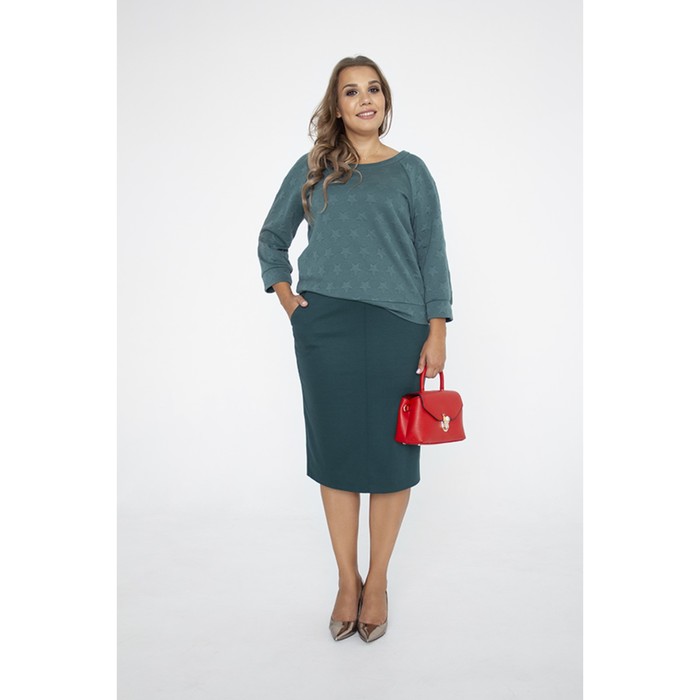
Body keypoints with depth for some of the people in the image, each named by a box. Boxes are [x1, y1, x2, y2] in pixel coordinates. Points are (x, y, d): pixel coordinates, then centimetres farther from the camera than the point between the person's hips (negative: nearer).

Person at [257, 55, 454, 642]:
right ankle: (347, 580, 21)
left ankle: (378, 580, 21)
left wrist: (437, 331, -4)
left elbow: (432, 254, 5)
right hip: (324, 327, 1)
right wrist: (284, 295, 5)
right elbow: (272, 237, 20)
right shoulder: (311, 169, 11)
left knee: (391, 451, 3)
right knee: (336, 448, 5)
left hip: (396, 327, 0)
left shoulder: (410, 170, 8)